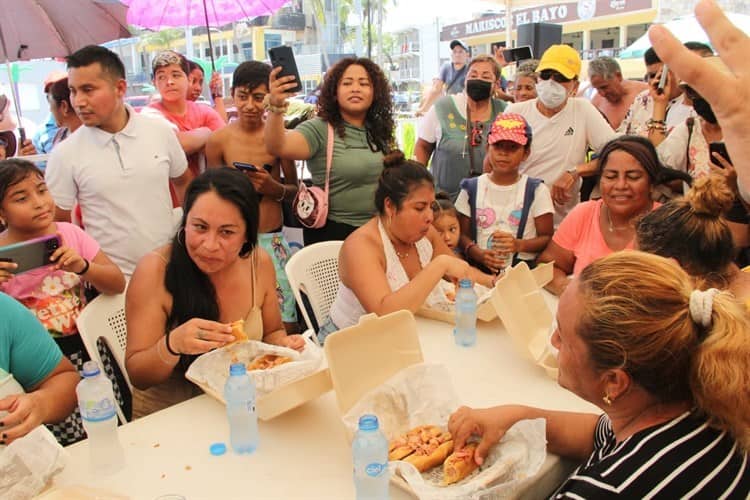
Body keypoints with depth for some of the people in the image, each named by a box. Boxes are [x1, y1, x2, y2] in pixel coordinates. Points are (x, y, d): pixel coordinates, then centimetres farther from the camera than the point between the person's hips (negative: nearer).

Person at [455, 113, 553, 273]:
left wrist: (519, 245, -12)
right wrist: (478, 254, -12)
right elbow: (462, 234, 8)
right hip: (479, 270, 1)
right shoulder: (472, 188, 9)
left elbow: (547, 238, 6)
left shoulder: (536, 191, 4)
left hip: (523, 271, -1)